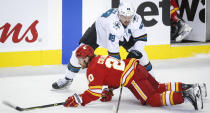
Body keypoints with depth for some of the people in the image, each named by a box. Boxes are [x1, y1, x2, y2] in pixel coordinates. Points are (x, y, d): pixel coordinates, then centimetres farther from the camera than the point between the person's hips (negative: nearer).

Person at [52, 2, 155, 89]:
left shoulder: (136, 19, -31)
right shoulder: (113, 23, -45)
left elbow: (141, 38, -16)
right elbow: (113, 49, -44)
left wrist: (137, 51, -33)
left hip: (124, 34, 4)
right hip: (100, 30, -4)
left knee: (140, 53, -9)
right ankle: (67, 79, 12)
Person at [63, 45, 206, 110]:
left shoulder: (93, 69, -7)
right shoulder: (100, 58, 23)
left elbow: (94, 92, -13)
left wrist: (77, 100, -9)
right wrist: (109, 92, 27)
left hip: (133, 78, -10)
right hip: (137, 67, 10)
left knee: (153, 99, -13)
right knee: (158, 88, 21)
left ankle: (186, 95, -25)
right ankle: (187, 87, 14)